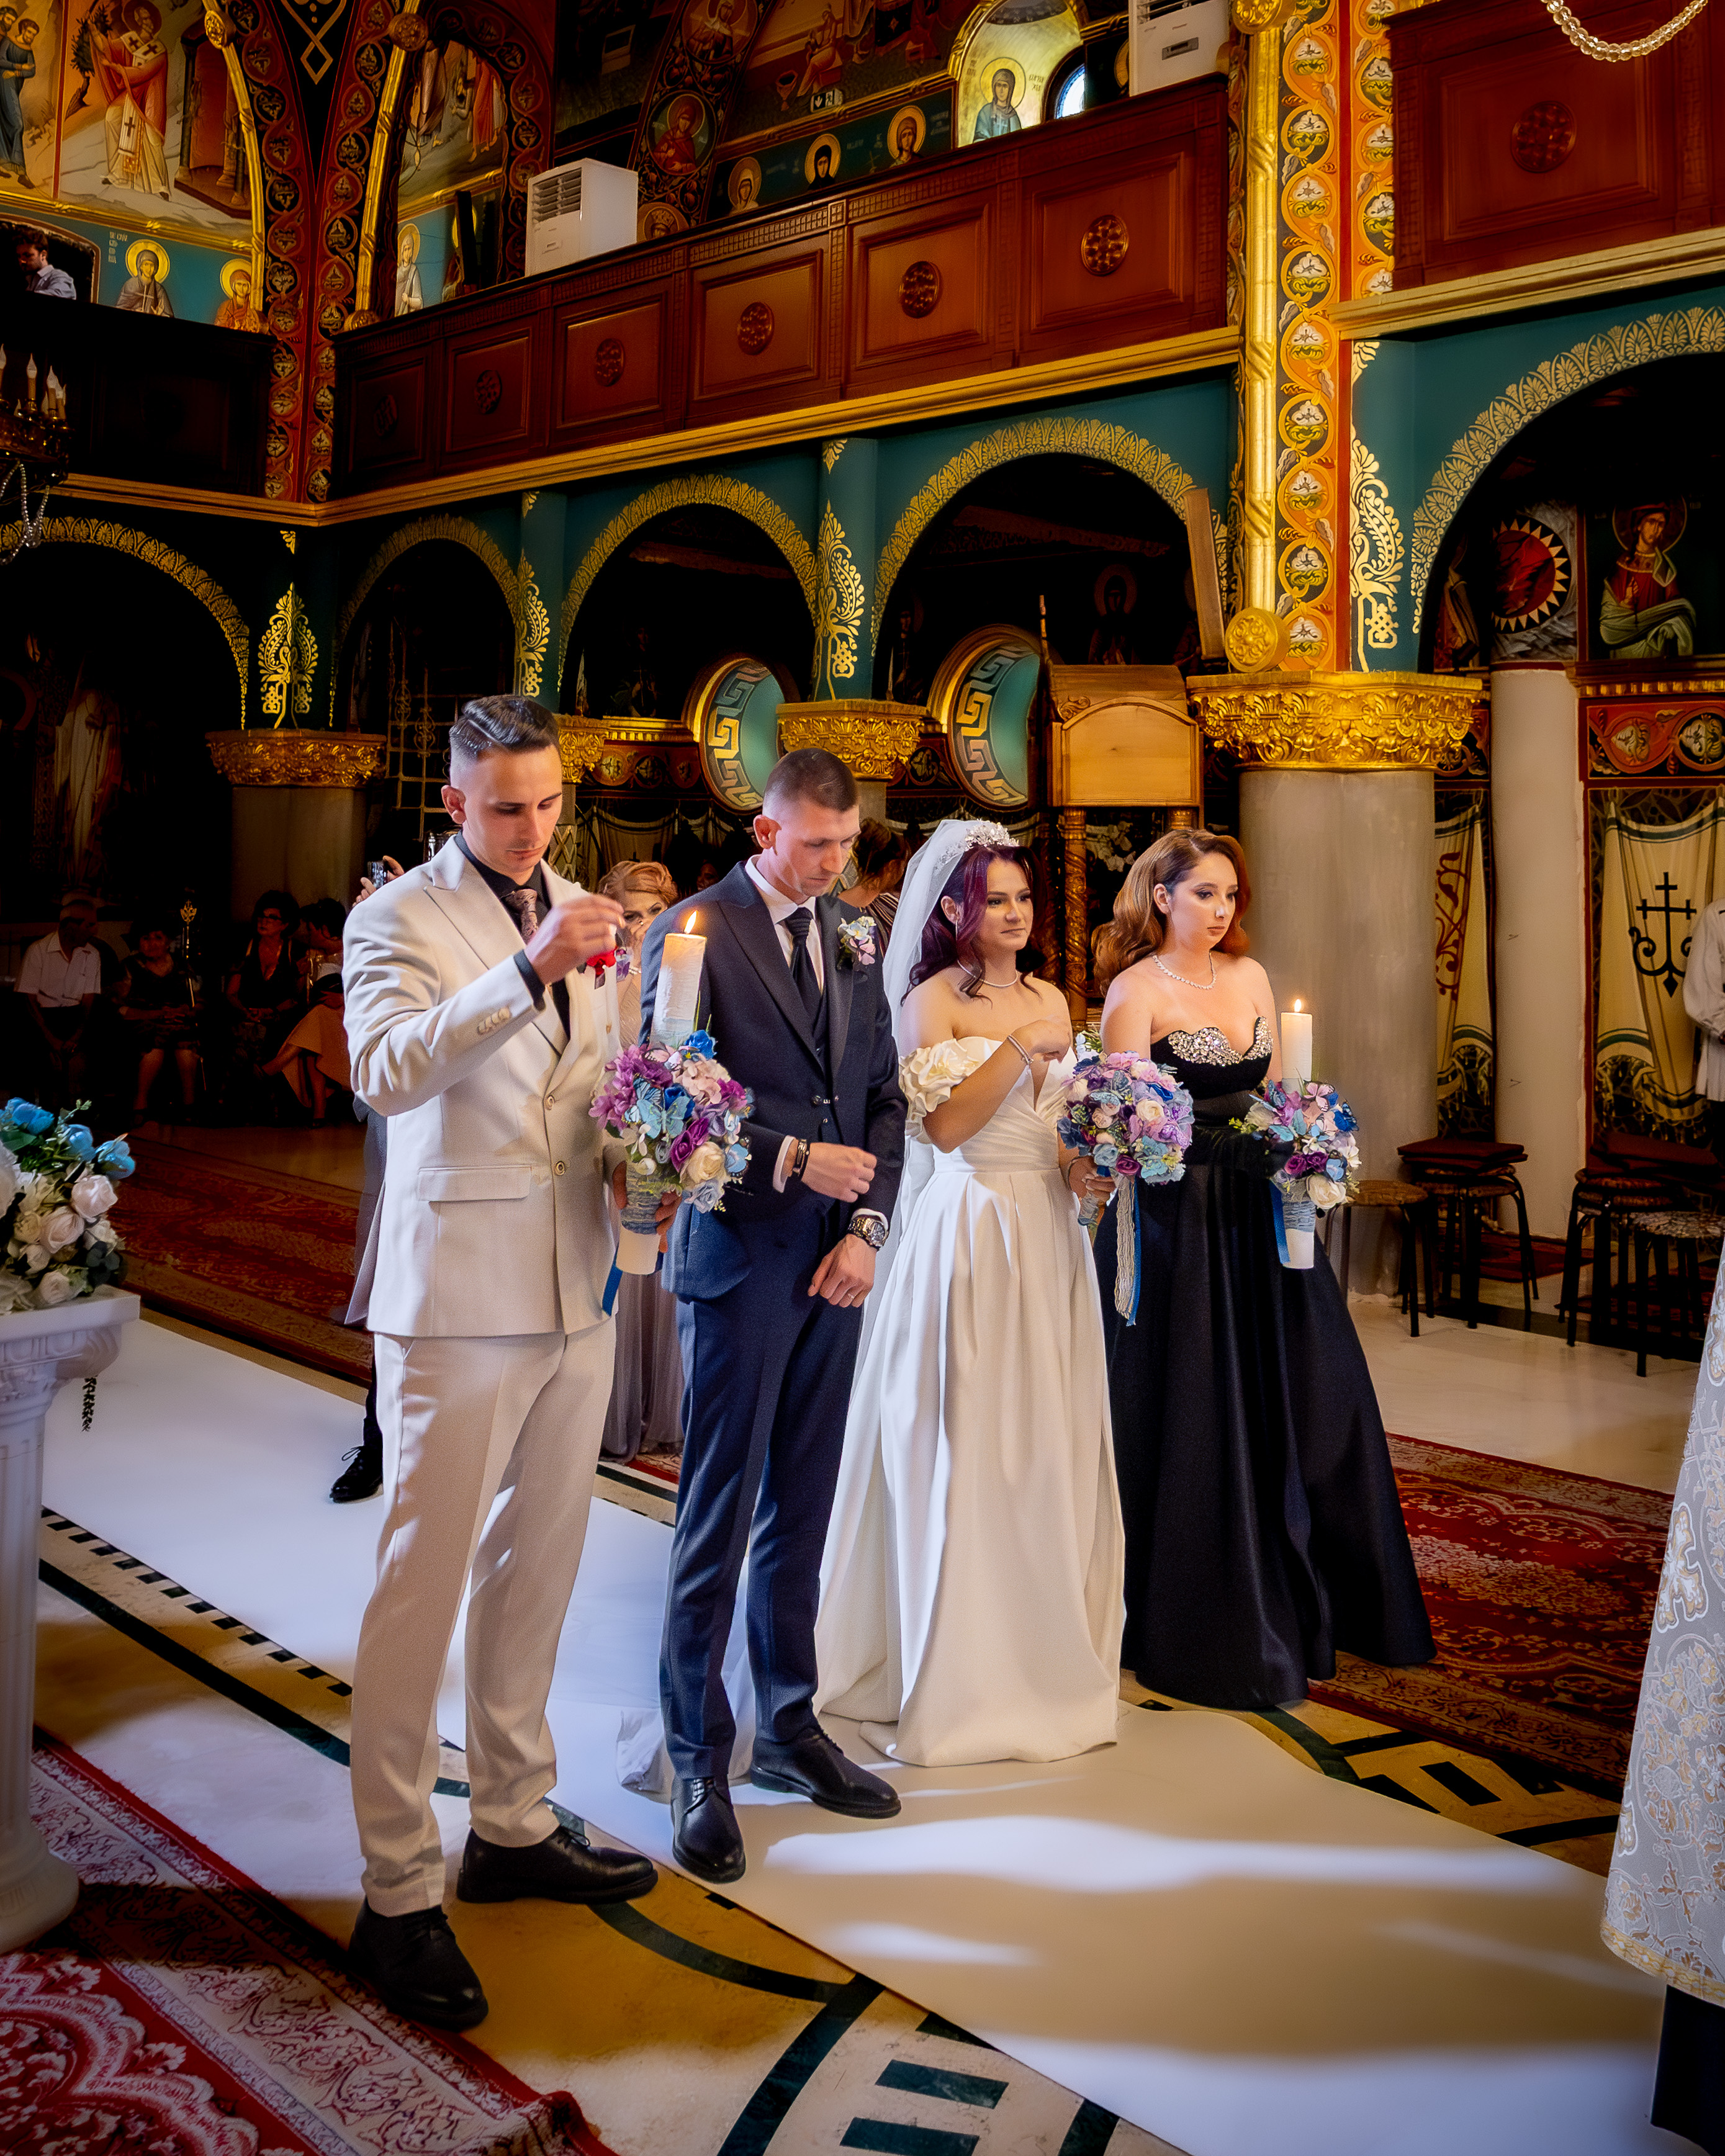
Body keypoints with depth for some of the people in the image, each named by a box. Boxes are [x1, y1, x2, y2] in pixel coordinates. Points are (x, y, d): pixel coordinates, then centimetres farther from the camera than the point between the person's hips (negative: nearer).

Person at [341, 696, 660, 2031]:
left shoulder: (579, 911, 13)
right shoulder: (398, 919, -6)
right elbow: (385, 1070, -25)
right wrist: (529, 970, -35)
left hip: (576, 1288, 7)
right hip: (458, 1294, -7)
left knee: (538, 1567, 15)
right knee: (424, 1582, -3)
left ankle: (514, 1826, 30)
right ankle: (400, 1895, 6)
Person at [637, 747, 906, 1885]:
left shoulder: (853, 938, 13)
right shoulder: (692, 932, -6)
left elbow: (884, 1095, 12)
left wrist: (868, 1226, 0)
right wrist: (795, 1159, -18)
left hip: (838, 1264, 6)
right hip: (742, 1257, -5)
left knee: (801, 1512, 14)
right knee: (719, 1522, 1)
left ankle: (790, 1727, 27)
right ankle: (700, 1763, 12)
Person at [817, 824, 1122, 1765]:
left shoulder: (1050, 1000, 14)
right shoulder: (935, 998, -4)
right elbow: (945, 1126, -14)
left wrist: (1091, 1166, -1)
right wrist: (1020, 1048, -17)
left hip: (1051, 1233, 6)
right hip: (970, 1235, -6)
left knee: (1052, 1449, 9)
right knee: (967, 1450, -1)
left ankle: (1049, 1656, 22)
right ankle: (956, 1677, 11)